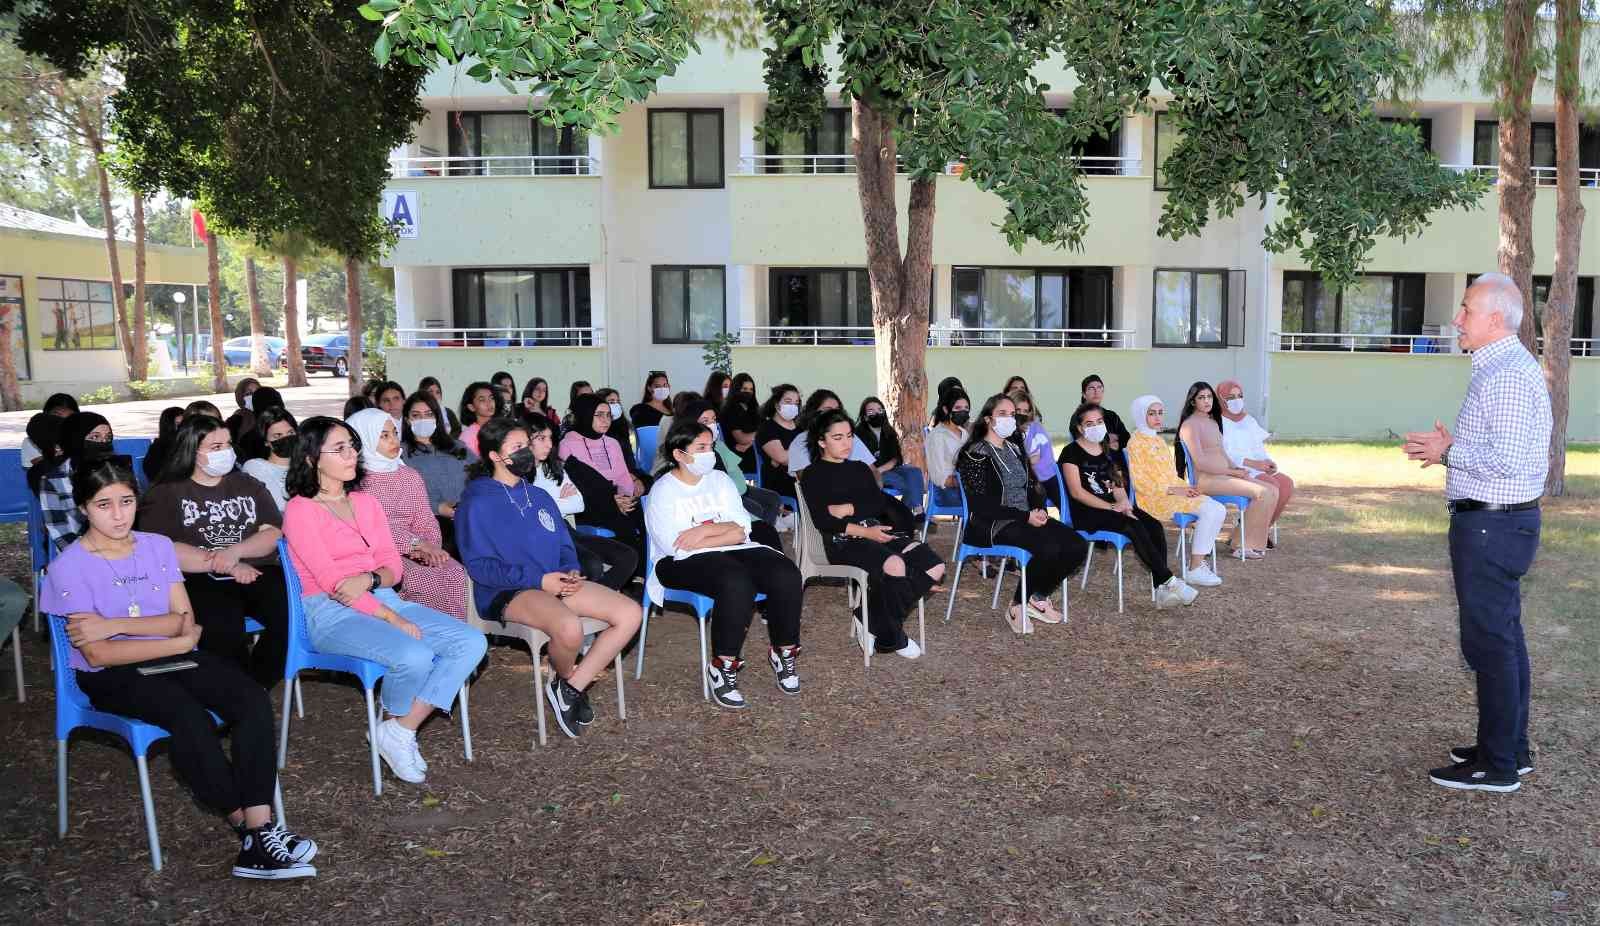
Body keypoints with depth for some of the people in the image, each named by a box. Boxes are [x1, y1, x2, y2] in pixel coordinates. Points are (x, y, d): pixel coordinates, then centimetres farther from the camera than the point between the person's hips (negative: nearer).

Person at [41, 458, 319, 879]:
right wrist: (179, 641, -9)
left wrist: (115, 624, -14)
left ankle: (259, 830, -28)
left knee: (254, 700, -22)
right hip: (111, 676, -4)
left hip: (174, 656, 5)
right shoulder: (70, 566, -6)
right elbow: (98, 655, -12)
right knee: (191, 717, -33)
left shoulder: (158, 545, 8)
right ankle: (247, 824, -17)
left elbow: (184, 619, 0)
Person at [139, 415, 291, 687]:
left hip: (255, 571, 3)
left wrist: (235, 551, -11)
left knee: (291, 613, -28)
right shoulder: (166, 494, 11)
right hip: (199, 580, -3)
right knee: (222, 628, -36)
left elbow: (273, 532, 9)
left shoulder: (248, 485, 22)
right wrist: (223, 565, -13)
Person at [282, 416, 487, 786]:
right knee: (414, 656, -33)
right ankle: (394, 731, -1)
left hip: (383, 598, 7)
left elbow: (394, 566, 11)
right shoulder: (300, 510, -3)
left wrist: (369, 579, -15)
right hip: (332, 613, -7)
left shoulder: (366, 503, 18)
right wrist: (392, 618, -18)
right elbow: (330, 581, -12)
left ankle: (401, 729, -8)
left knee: (472, 643, -14)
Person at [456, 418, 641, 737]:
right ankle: (563, 679, -1)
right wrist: (539, 579, -19)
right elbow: (480, 566, -12)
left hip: (554, 582, 8)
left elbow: (565, 545, 20)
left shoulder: (540, 498, 18)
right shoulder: (477, 504, -5)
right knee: (569, 627, -37)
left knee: (630, 614, -11)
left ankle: (572, 687, -3)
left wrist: (570, 571, -5)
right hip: (507, 592, -7)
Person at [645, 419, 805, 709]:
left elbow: (741, 530, 4)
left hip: (730, 553, 6)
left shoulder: (719, 479, 13)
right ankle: (723, 667, -24)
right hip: (682, 563, -6)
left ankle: (784, 652, -3)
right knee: (738, 583, -37)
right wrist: (726, 533, -10)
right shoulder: (663, 491, -4)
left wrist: (705, 530, -13)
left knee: (786, 574, -20)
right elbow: (675, 546, -16)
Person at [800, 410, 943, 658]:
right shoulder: (813, 475, 7)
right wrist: (865, 531, -17)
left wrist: (849, 509, -9)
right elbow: (821, 520, -6)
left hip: (877, 530, 7)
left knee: (935, 567, -14)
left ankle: (873, 616, -6)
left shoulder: (860, 468, 25)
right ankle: (891, 637, -12)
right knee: (894, 565, -35)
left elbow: (879, 502, 10)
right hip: (843, 539, -6)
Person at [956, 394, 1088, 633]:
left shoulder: (1015, 450, 17)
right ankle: (1017, 607, -12)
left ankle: (1039, 597, 4)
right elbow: (982, 505, -15)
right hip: (991, 525, -8)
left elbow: (1031, 487, 20)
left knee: (1077, 546, -13)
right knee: (1049, 548, -31)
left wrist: (1039, 510, -4)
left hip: (1027, 518, 8)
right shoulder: (976, 454, -7)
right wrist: (1026, 516, -18)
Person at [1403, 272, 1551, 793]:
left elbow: (1507, 458, -26)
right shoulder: (1511, 367, 15)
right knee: (1505, 638, 17)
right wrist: (1451, 449, 9)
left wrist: (1448, 452, -12)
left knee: (1489, 642, -4)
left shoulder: (1505, 374, -19)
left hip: (1490, 526, -11)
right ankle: (1512, 749, 28)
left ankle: (1498, 766, 5)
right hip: (1505, 521, 11)